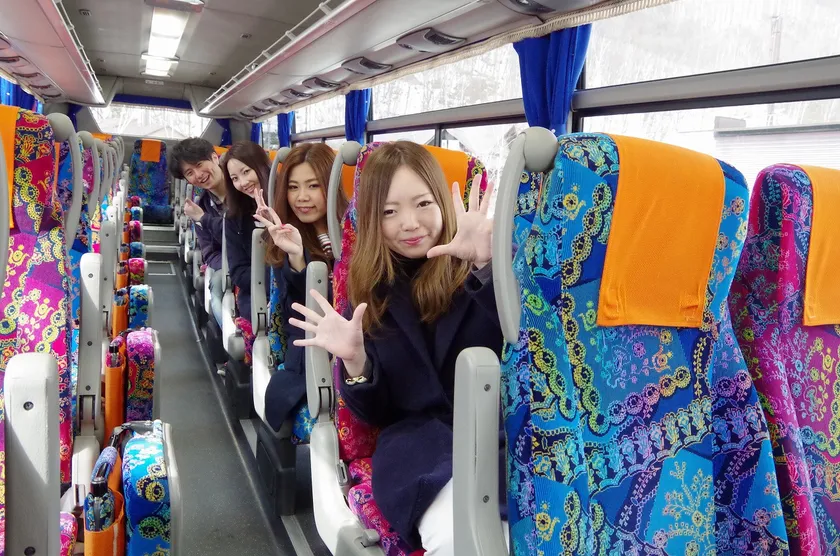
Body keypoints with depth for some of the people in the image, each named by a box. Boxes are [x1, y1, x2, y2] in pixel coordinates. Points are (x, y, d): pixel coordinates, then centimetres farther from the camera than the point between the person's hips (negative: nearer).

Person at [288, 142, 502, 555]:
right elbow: (377, 414, 9)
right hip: (420, 436, 1)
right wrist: (355, 362, -12)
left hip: (502, 431, -1)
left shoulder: (480, 269, 1)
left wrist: (489, 265, -34)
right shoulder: (371, 288, 8)